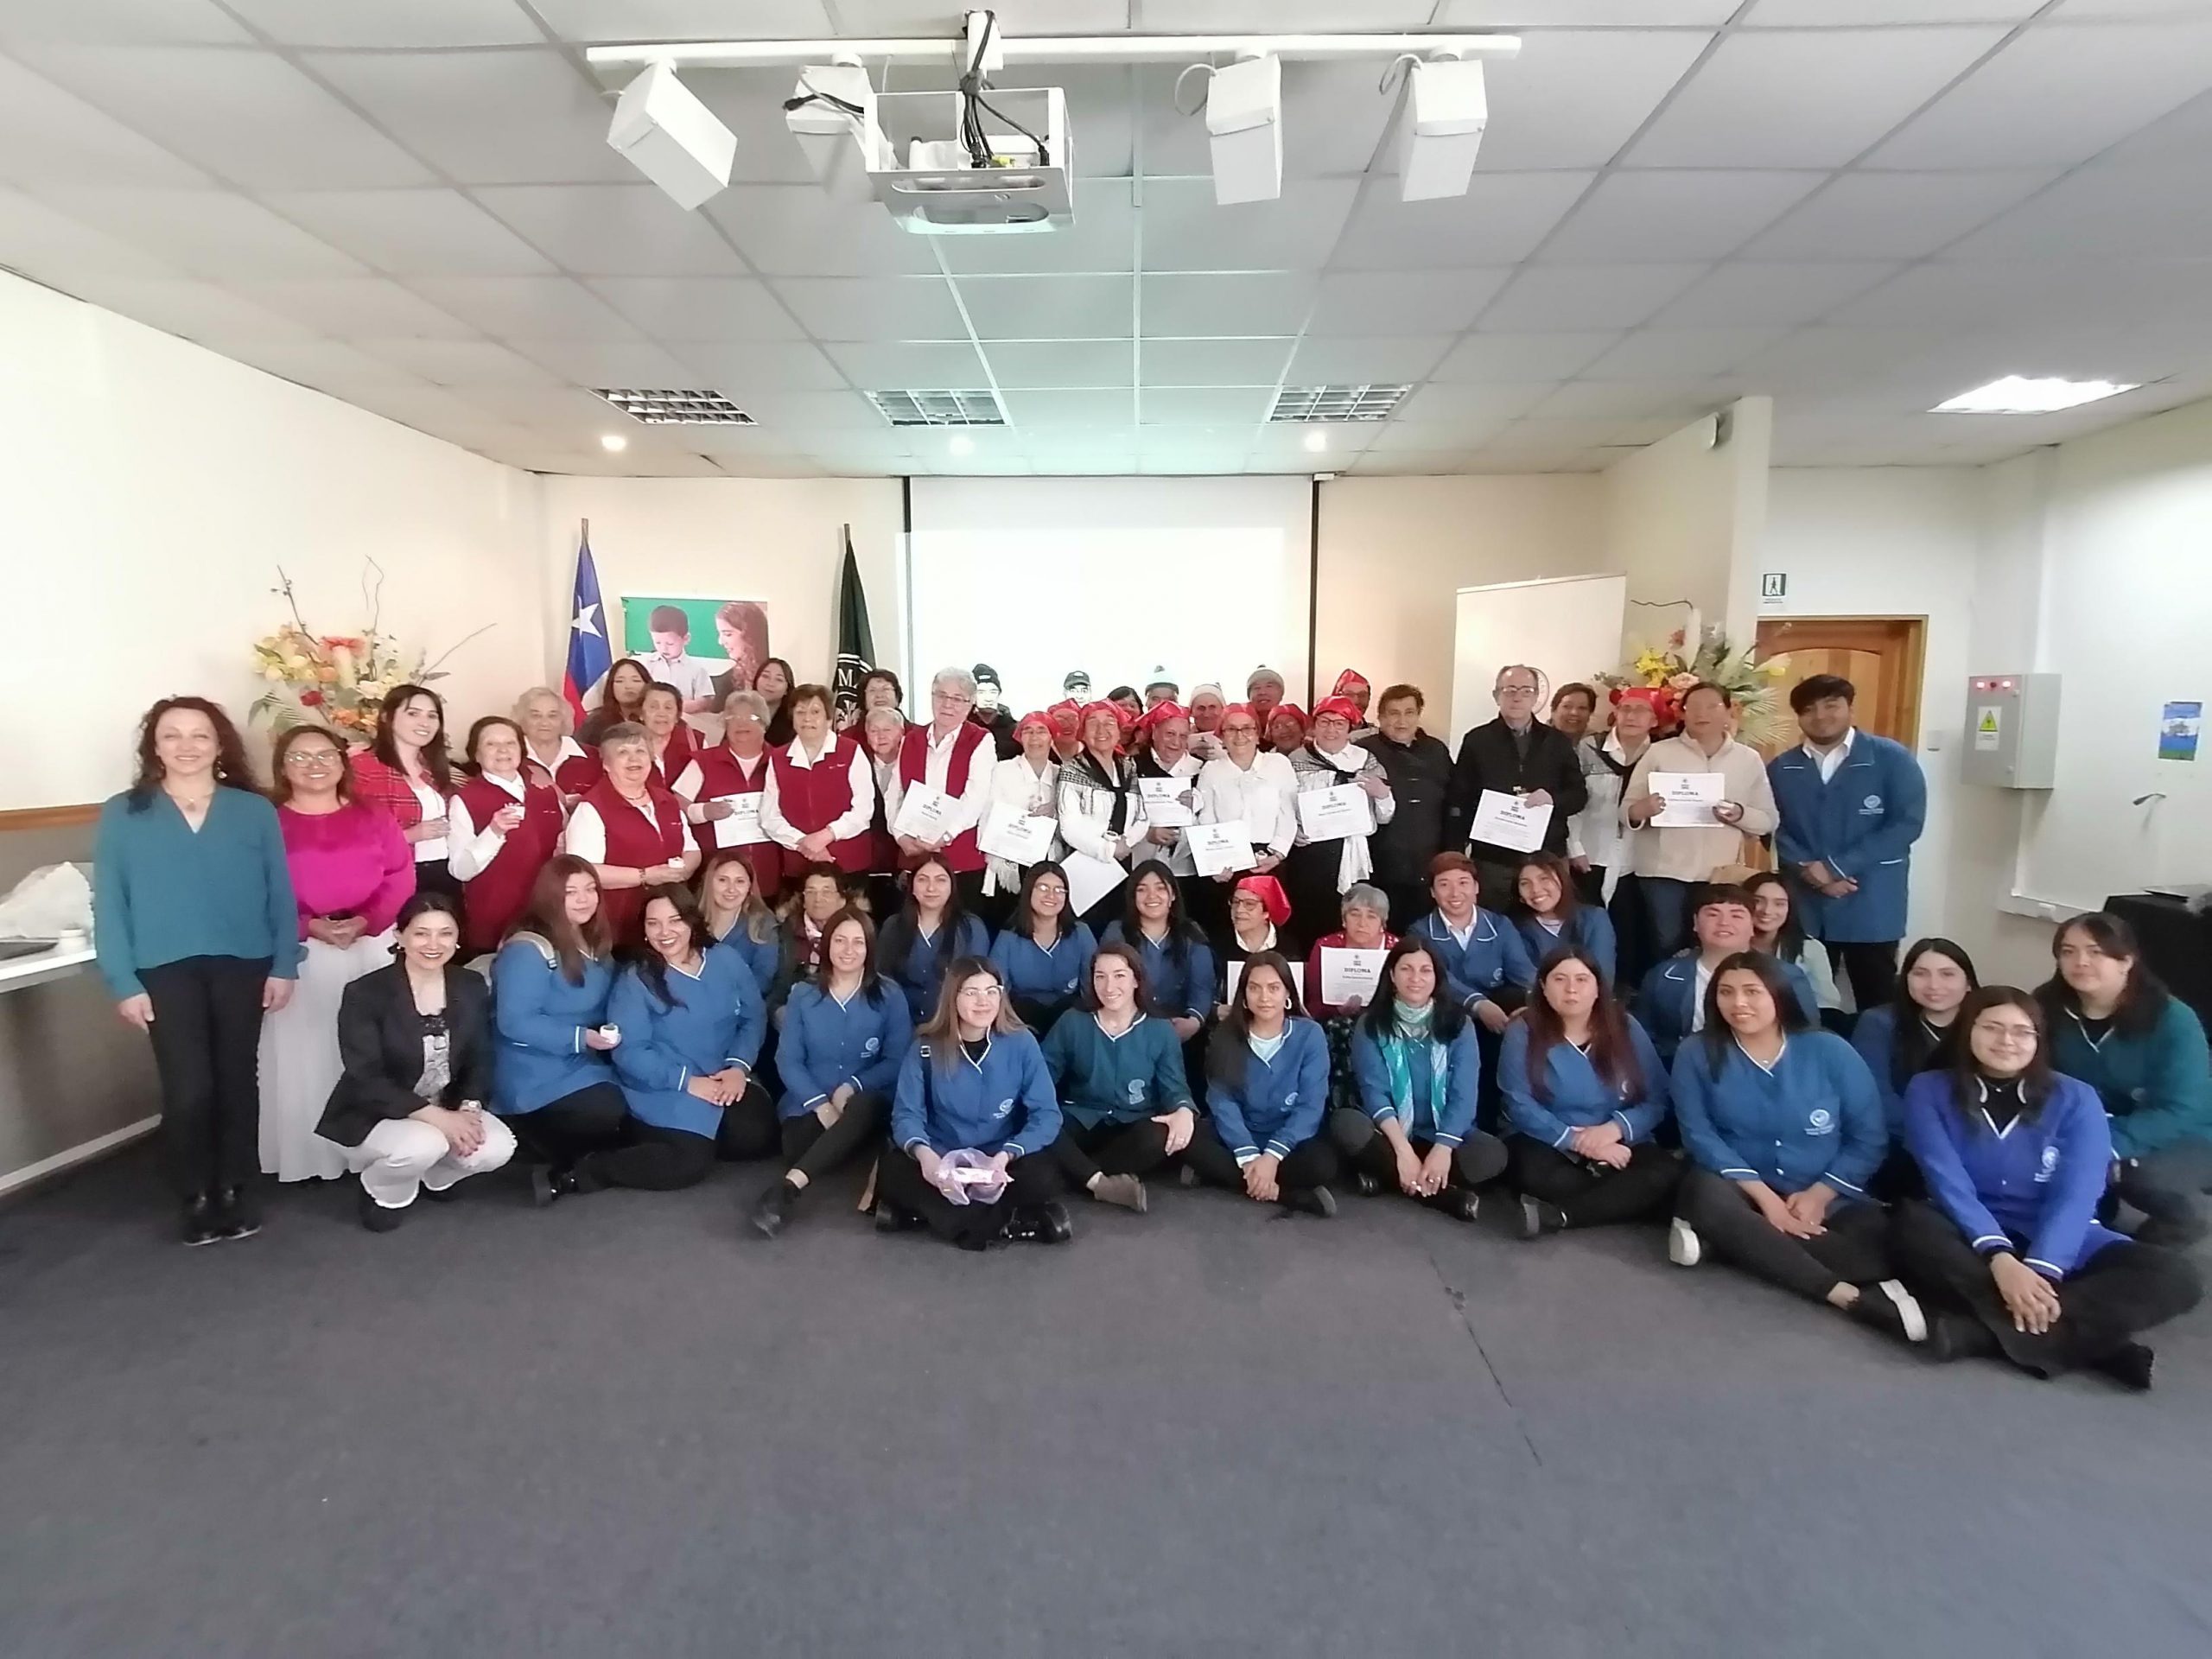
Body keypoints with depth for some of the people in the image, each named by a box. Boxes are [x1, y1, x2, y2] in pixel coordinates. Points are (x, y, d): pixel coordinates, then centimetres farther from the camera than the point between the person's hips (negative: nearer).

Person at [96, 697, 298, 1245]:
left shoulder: (255, 812, 2)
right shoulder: (122, 815, 0)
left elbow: (280, 894, 2)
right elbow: (109, 904, 0)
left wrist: (284, 966, -3)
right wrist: (123, 981, -5)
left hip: (243, 966, 1)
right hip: (165, 970, -1)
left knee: (237, 1081, 10)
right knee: (188, 1089, -2)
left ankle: (234, 1190, 26)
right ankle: (195, 1198, 19)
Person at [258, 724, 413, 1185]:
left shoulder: (373, 820, 9)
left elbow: (399, 882, 2)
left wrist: (366, 921, -13)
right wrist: (309, 926, -18)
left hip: (373, 950, 3)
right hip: (301, 955, -2)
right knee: (304, 1056, 2)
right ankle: (307, 1156, 14)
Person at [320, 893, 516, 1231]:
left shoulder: (472, 987, -2)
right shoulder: (364, 994, -17)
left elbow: (479, 1060, 1)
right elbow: (367, 1082, -21)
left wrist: (469, 1108, -20)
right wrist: (438, 1117, -30)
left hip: (448, 1111, 4)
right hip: (372, 1117, -4)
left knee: (497, 1147, -22)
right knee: (425, 1145, -35)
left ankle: (435, 1176, 13)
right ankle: (383, 1192, 2)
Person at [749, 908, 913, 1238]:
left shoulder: (889, 997, 3)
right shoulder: (803, 996, 7)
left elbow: (898, 1060, -2)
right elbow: (787, 1060, 1)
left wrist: (853, 1087, -17)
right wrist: (819, 1104, -15)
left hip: (866, 1104, 0)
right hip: (809, 1103, 0)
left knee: (863, 1108, -40)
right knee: (798, 1147, -39)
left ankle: (789, 1185, -46)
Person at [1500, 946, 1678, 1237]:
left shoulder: (1626, 1028, 3)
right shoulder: (1523, 1032, -5)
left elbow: (1657, 1099, 0)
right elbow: (1520, 1105, -12)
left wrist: (1616, 1128, -19)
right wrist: (1577, 1141, -20)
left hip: (1619, 1145, 3)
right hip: (1550, 1145, -3)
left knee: (1667, 1173, -27)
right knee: (1535, 1174, -36)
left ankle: (1555, 1216, -28)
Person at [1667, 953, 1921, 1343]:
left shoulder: (1830, 1051, -2)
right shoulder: (1697, 1054, -3)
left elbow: (1869, 1139, 0)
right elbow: (1700, 1136, -8)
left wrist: (1819, 1195, -12)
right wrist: (1764, 1197, -18)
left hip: (1824, 1198, 1)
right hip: (1745, 1194, 0)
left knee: (1875, 1240, -30)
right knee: (1705, 1193, -36)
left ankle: (1739, 1241, -25)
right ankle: (1847, 1294, -36)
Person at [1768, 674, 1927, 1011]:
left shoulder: (1892, 758, -2)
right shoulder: (1780, 769, 8)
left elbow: (1907, 822, -10)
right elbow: (1774, 829, 4)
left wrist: (1836, 867, -15)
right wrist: (1810, 870, -15)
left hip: (1871, 906, -2)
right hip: (1804, 905, 3)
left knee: (1877, 1000, 6)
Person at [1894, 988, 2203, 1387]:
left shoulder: (2075, 1099, 0)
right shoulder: (1929, 1091, -3)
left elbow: (2075, 1196, -12)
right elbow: (1948, 1183, -13)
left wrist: (2040, 1270, -28)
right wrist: (1999, 1258, -30)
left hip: (2057, 1244, 2)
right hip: (1970, 1242, -2)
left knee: (2175, 1276, -25)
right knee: (1914, 1225, -36)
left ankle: (1982, 1331, -35)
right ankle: (2091, 1337, -34)